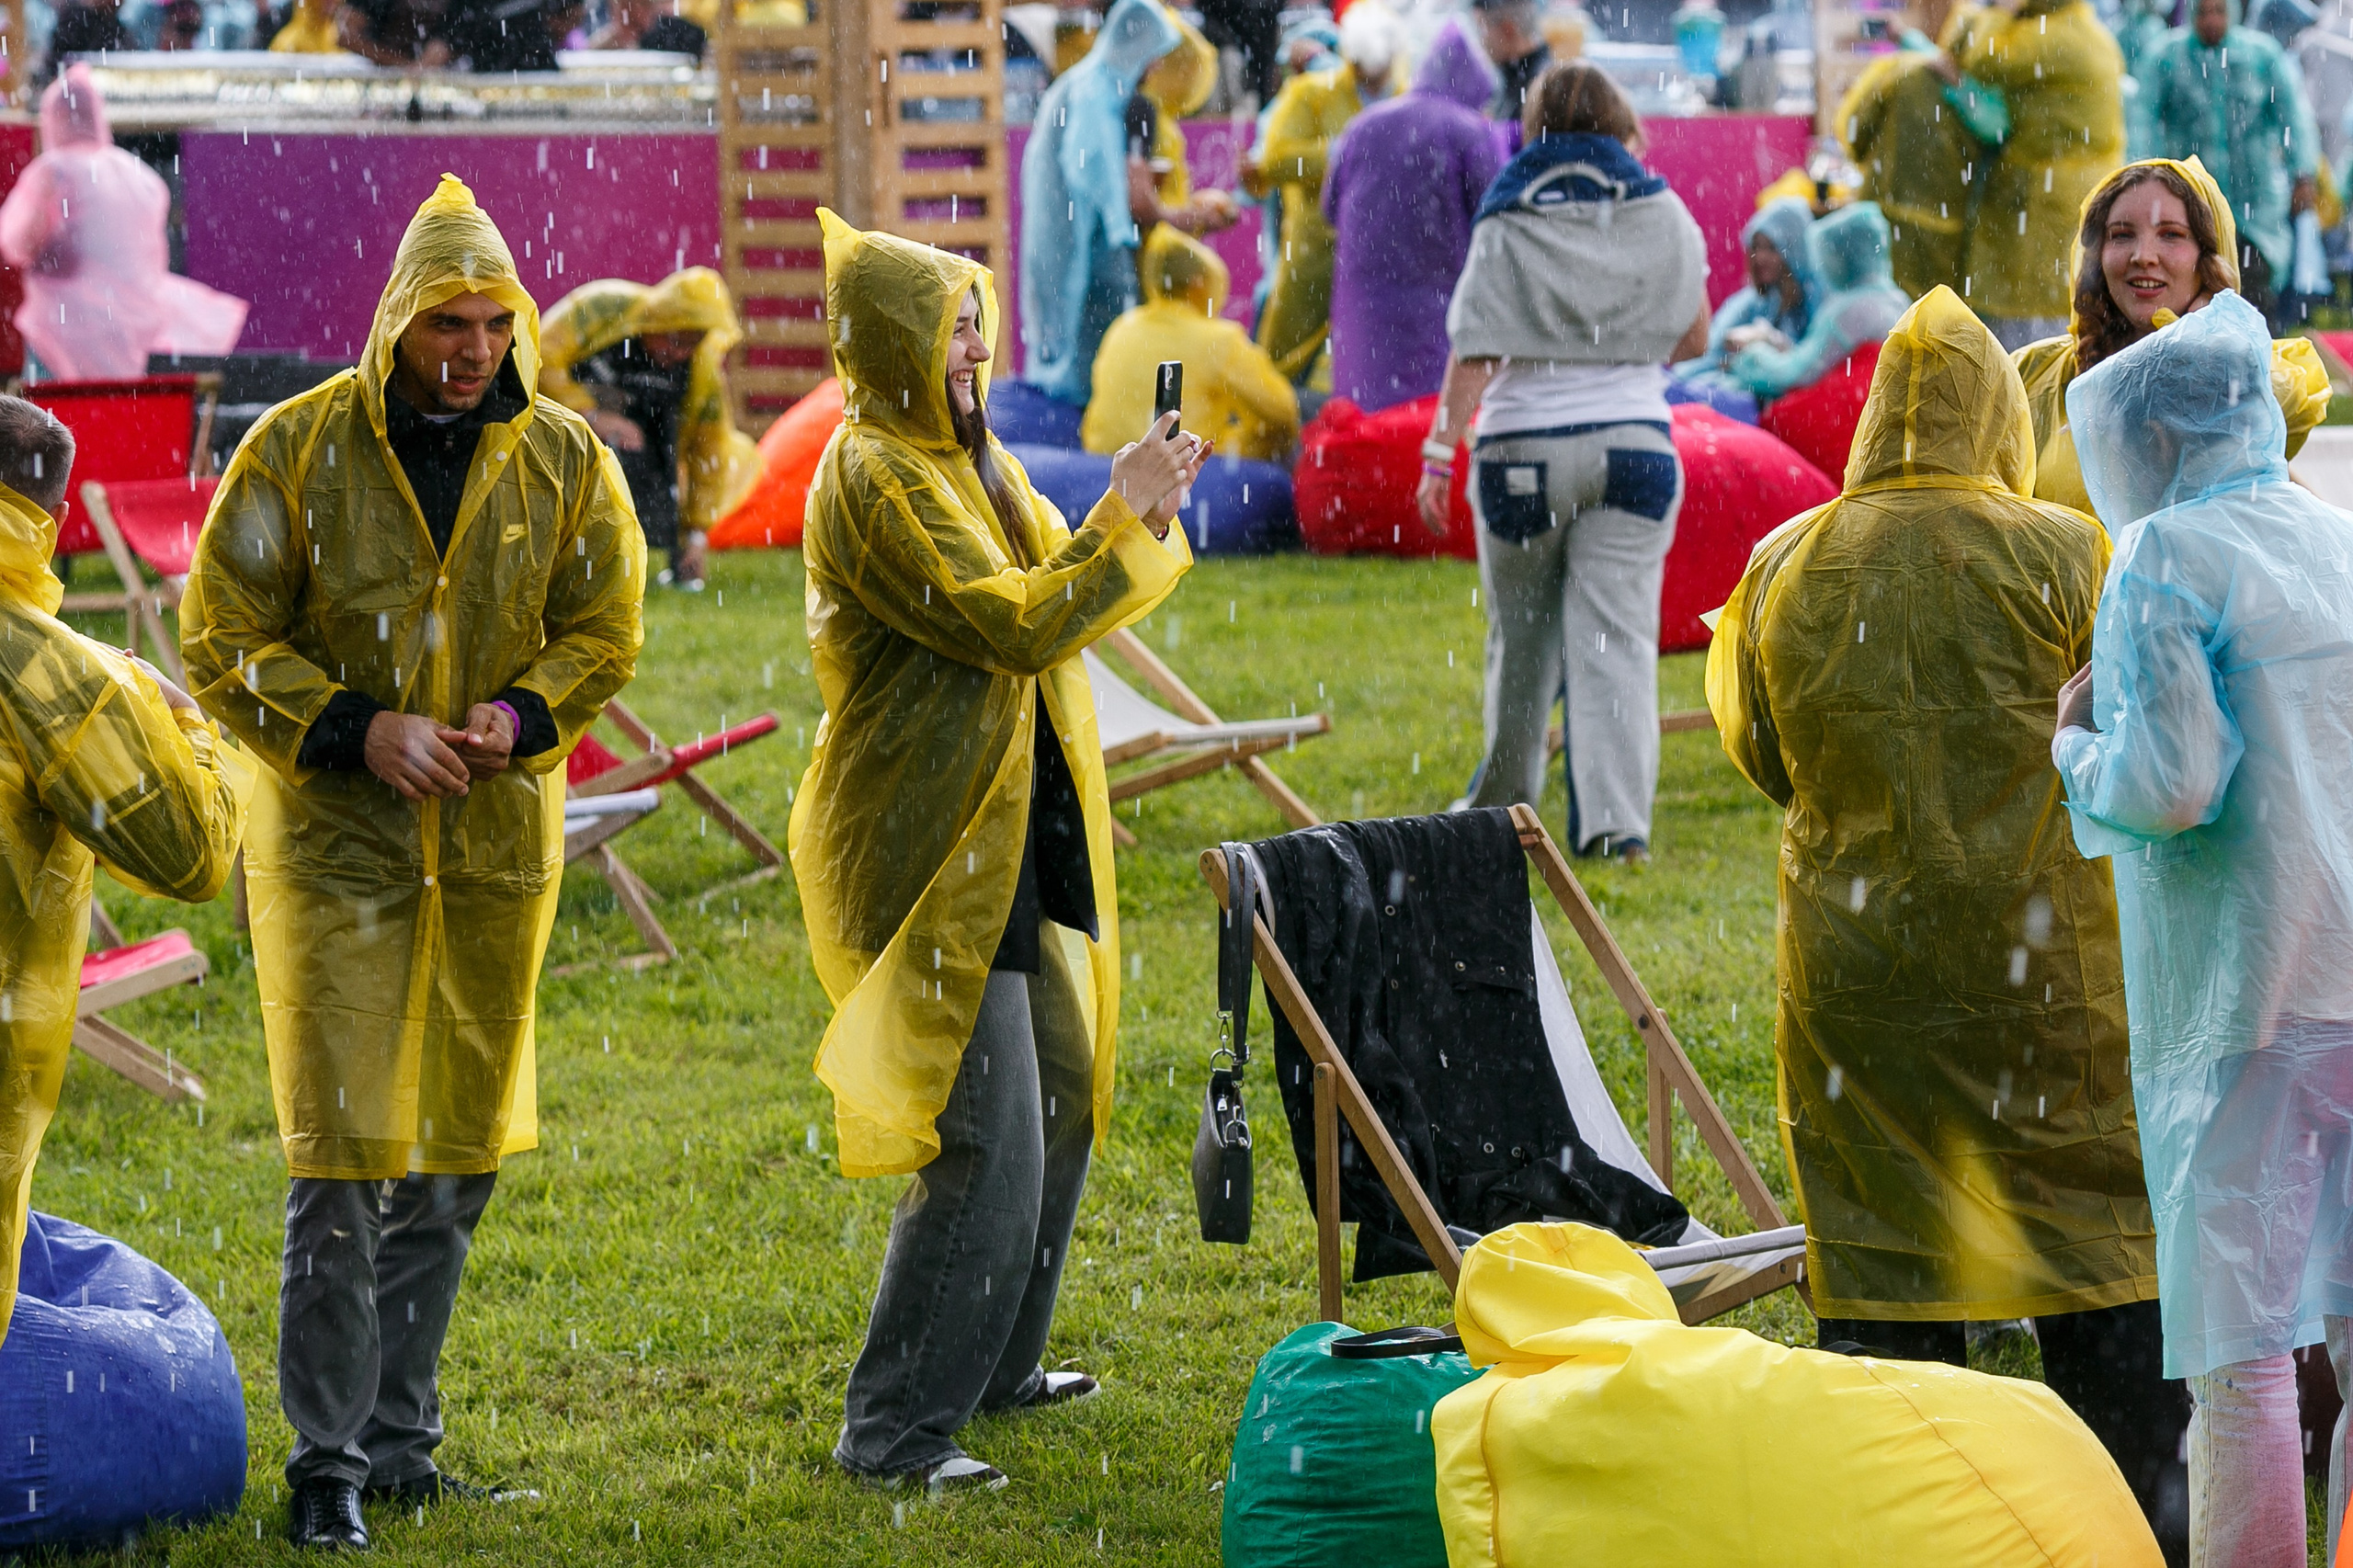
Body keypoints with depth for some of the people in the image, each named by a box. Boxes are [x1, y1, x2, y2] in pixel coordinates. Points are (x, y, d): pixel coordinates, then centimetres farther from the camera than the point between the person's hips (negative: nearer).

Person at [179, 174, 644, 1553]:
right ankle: (326, 1461, 0)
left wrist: (520, 717, -13)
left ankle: (401, 1439, 22)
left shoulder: (565, 457, 0)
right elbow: (225, 641, -5)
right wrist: (354, 730, -18)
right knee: (344, 1154, -9)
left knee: (458, 1156, 10)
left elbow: (604, 633, 7)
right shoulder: (298, 449, -8)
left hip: (499, 843, 4)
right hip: (337, 838, -4)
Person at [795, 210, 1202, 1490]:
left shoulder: (964, 463, 15)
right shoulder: (873, 481, -16)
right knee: (984, 1144, -13)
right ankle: (893, 1426, -8)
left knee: (1060, 1096, 20)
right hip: (930, 854, -10)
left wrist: (1144, 515, 1)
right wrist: (1124, 513, -17)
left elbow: (1064, 595, 18)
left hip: (1008, 843, 10)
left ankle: (994, 1364, 34)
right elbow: (1013, 625, -22)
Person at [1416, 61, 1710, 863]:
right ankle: (1615, 819, -16)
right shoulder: (1662, 216, 4)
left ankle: (1504, 804, 29)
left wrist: (1440, 450, -9)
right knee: (1615, 638, -3)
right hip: (1634, 443, 1)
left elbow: (1475, 350, -10)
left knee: (1520, 637, 14)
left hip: (1523, 448, -1)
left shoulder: (1508, 227, -3)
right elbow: (1693, 337, 11)